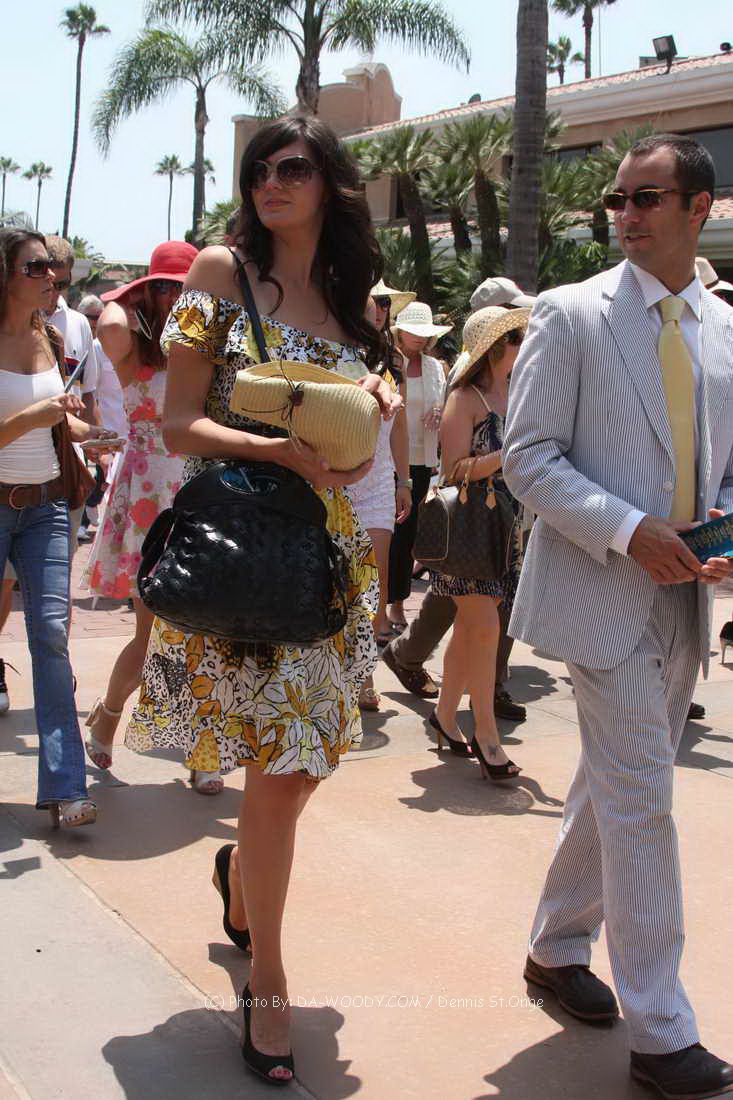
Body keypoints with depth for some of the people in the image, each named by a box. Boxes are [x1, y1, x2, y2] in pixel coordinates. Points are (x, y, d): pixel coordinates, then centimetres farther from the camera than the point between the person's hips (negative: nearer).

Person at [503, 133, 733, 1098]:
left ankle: (557, 949, 35)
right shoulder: (571, 315, -4)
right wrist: (628, 531, -20)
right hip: (604, 591, -5)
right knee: (642, 800, -6)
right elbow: (528, 456, -8)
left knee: (616, 786, 16)